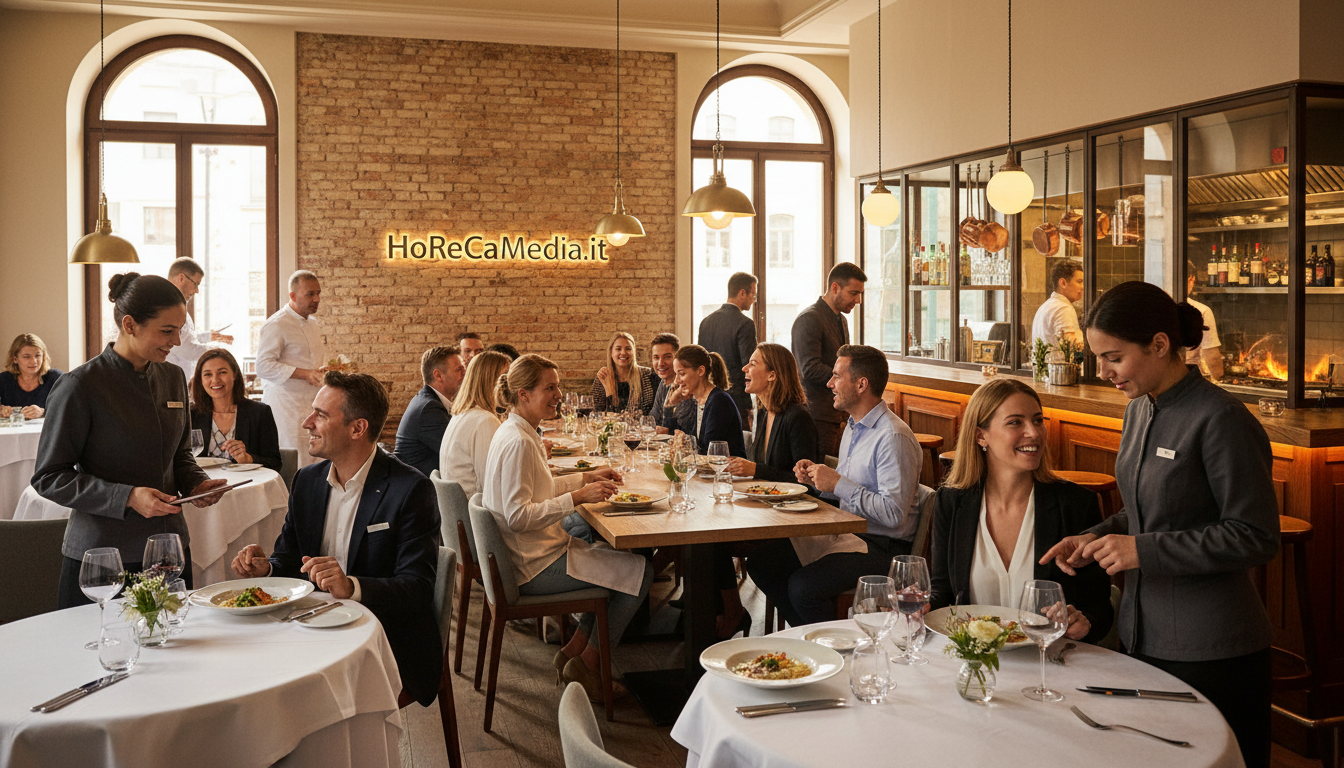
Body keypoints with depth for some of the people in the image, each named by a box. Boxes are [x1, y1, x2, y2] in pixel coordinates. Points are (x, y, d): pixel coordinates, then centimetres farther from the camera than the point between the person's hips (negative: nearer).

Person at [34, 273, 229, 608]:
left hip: (170, 549, 5)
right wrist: (127, 497, -19)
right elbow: (48, 478, -9)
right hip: (101, 556, -5)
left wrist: (197, 483, -1)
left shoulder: (173, 378, 8)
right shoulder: (80, 386, -11)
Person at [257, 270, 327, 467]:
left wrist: (322, 370, 6)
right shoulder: (276, 325, -12)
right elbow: (264, 367, -19)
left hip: (312, 404, 8)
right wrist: (305, 374, -23)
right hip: (286, 405, -8)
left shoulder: (312, 324, 16)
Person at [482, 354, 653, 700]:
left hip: (537, 552, 11)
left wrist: (586, 477, 14)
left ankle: (573, 651, 16)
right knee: (640, 572, -8)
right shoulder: (518, 442, -23)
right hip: (534, 567, -10)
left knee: (622, 557, 19)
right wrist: (577, 496, -26)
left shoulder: (517, 432, 9)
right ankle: (587, 664, 4)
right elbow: (518, 516, -28)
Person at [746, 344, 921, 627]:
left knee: (803, 586, -29)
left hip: (882, 546, -10)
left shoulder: (894, 437, -19)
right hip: (846, 534, 10)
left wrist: (837, 483, -21)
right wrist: (817, 479, 2)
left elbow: (893, 513, -25)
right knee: (760, 562, 0)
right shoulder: (854, 427, 13)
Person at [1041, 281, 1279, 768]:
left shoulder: (1220, 419, -18)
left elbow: (1256, 538, -17)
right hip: (1143, 634, 8)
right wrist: (1095, 539, 3)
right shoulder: (1139, 410, 8)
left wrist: (1144, 550, -19)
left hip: (1212, 652, -8)